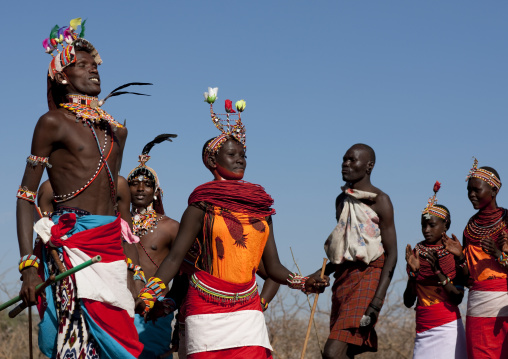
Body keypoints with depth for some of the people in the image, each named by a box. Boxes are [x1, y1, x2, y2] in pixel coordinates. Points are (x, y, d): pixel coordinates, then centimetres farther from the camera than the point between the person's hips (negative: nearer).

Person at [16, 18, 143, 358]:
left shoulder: (116, 131, 20)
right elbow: (26, 196, -1)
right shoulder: (54, 122, 3)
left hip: (111, 248, 6)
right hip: (71, 245, -6)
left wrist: (134, 268, 20)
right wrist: (28, 265, -11)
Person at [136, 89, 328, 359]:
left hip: (247, 309, 3)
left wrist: (303, 283, -4)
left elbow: (273, 267, 13)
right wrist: (149, 294, -17)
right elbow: (175, 258, -3)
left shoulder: (260, 208, 13)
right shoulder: (202, 206, 1)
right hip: (207, 306, -3)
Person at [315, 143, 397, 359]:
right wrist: (322, 274, 11)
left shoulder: (379, 201, -5)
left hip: (367, 277, -8)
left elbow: (391, 254, -9)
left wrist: (377, 300, -20)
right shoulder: (342, 200, 18)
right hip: (343, 279, 8)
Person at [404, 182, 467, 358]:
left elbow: (458, 298, -9)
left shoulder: (453, 254, 0)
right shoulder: (416, 253, 9)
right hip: (423, 330, 3)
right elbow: (408, 302, 5)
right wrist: (413, 272, -8)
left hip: (447, 328, -3)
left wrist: (438, 271, -18)